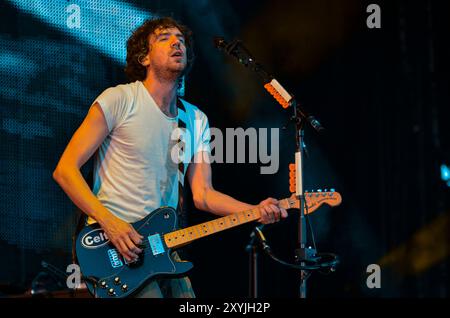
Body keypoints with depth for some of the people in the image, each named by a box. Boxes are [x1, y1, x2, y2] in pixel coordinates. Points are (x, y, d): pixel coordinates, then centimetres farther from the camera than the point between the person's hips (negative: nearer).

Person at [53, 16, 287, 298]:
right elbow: (65, 169, -9)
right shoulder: (119, 100, -6)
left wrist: (255, 211, -9)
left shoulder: (196, 119, 12)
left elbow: (202, 194, 8)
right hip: (114, 244, -6)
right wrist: (109, 222, -19)